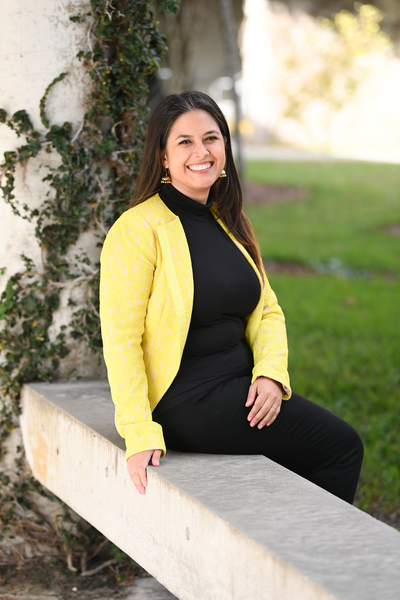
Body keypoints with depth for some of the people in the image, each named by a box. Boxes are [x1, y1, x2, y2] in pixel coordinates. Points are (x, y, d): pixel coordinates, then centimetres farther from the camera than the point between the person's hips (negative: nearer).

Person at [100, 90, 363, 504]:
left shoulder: (230, 224, 13)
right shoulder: (138, 229, -11)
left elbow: (268, 311, 14)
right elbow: (120, 337, -15)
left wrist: (271, 374, -6)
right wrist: (141, 434, -22)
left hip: (239, 387, 7)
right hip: (187, 401, -7)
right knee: (342, 446, -10)